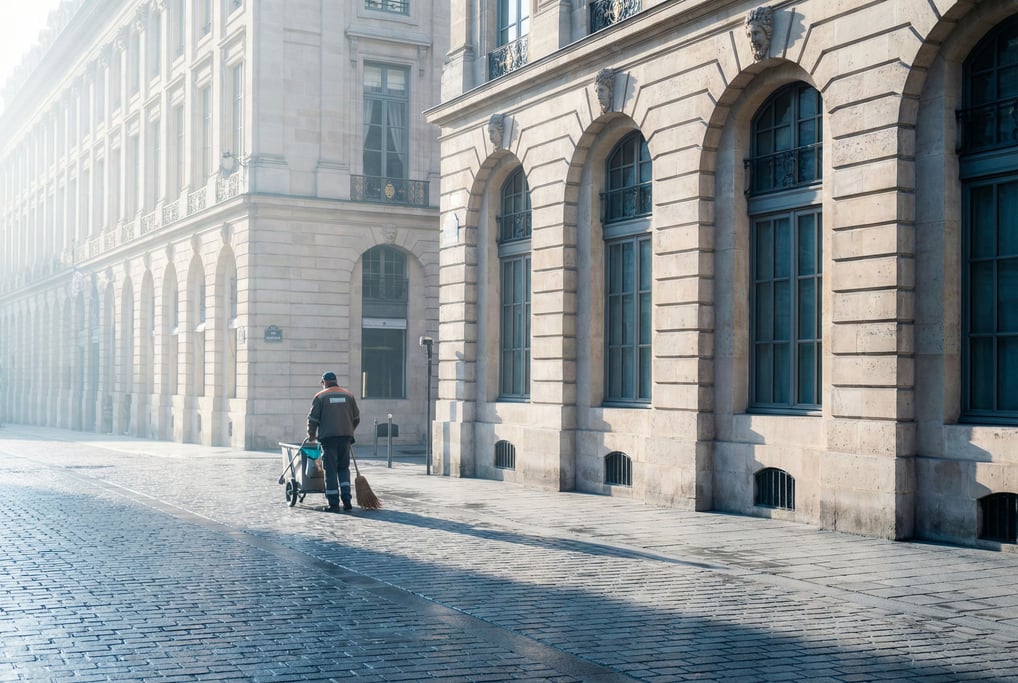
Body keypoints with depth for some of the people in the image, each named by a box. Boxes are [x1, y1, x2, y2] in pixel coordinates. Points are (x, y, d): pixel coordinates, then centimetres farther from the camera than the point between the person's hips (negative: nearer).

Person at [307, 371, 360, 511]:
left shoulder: (320, 397, 1)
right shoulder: (348, 395, 11)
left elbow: (313, 419, 0)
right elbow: (356, 418, 14)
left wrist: (311, 436, 13)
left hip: (328, 437, -3)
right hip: (346, 437, 3)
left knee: (331, 470, 0)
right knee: (343, 468, 14)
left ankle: (334, 504, -2)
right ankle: (346, 499, 2)